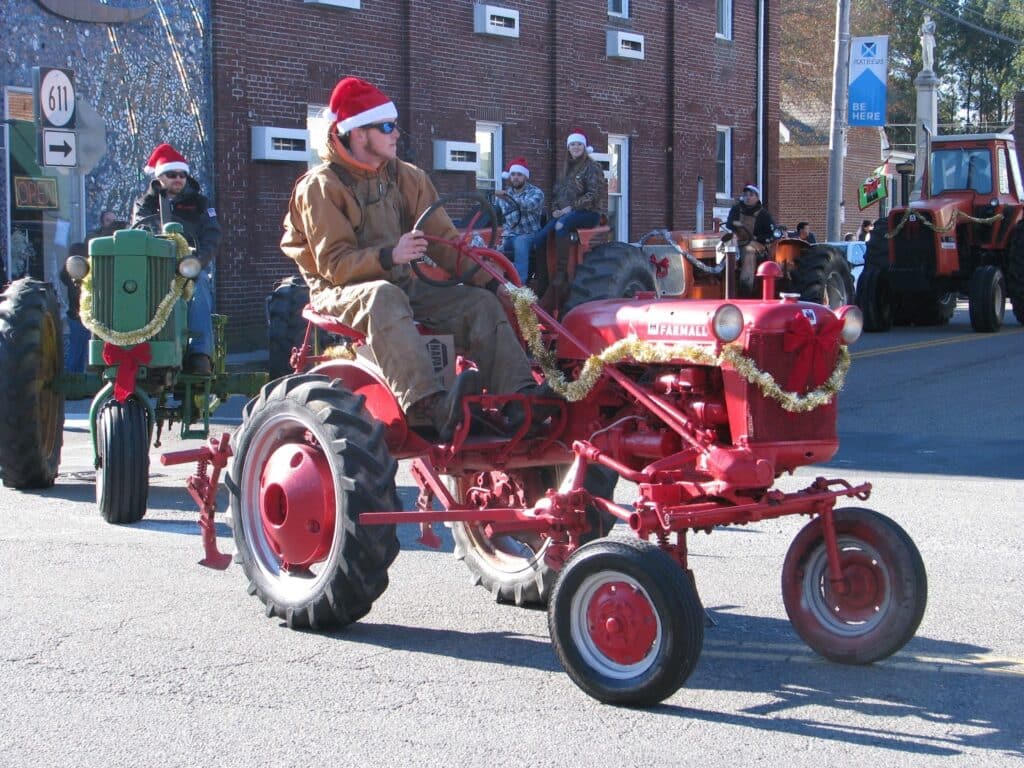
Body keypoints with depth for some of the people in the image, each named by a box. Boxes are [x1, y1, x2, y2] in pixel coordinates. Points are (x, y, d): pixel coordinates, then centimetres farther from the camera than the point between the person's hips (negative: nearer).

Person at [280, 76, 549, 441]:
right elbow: (334, 263, -17)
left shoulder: (406, 177, 9)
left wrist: (484, 276, -10)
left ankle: (520, 397, -27)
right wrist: (389, 256, -33)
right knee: (384, 297, -40)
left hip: (404, 286, 7)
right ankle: (429, 405, -56)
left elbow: (443, 240, 5)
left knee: (480, 301, -13)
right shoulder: (321, 186, -10)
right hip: (342, 292, -6)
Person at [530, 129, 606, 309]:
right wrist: (555, 209, 2)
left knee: (561, 225, -39)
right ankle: (542, 286, -16)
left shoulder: (592, 167, -1)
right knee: (539, 238, -17)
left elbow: (594, 195, -11)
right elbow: (556, 192, 23)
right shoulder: (566, 169, 20)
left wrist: (571, 207, -17)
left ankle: (560, 277, -42)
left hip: (588, 213, -7)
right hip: (565, 213, 7)